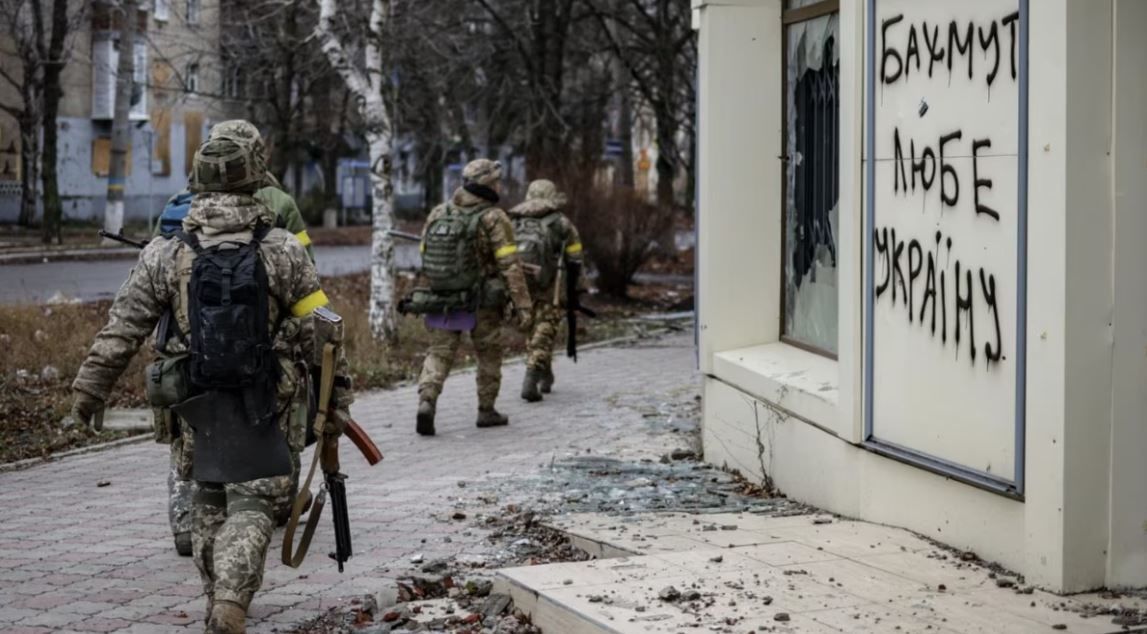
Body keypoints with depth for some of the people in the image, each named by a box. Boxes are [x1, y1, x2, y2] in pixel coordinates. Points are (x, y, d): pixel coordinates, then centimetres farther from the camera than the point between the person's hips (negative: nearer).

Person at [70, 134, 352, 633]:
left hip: (195, 398, 2)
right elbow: (319, 330, -2)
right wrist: (337, 393, 6)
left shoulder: (166, 254, -1)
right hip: (263, 403, -2)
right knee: (250, 506, -1)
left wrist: (90, 387, 8)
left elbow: (122, 329, 0)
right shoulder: (284, 252, -4)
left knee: (208, 501, 19)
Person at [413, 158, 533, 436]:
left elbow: (425, 257, 11)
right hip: (481, 302, -3)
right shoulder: (493, 219, -12)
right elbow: (509, 266, -16)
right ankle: (486, 410, 22)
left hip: (442, 299, 3)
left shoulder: (438, 214, 4)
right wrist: (523, 305, -14)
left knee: (439, 354, 7)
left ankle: (426, 401, -14)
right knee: (488, 355, 15)